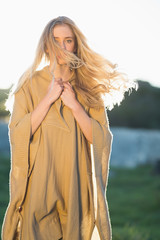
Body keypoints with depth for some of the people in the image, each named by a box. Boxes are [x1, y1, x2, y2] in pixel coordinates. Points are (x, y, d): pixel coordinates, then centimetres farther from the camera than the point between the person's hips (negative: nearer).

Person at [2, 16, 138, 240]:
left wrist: (74, 105, -12)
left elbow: (100, 139, -2)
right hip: (39, 180, -1)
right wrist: (48, 99, -12)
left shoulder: (88, 87, 4)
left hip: (76, 179, 1)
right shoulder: (31, 83, 2)